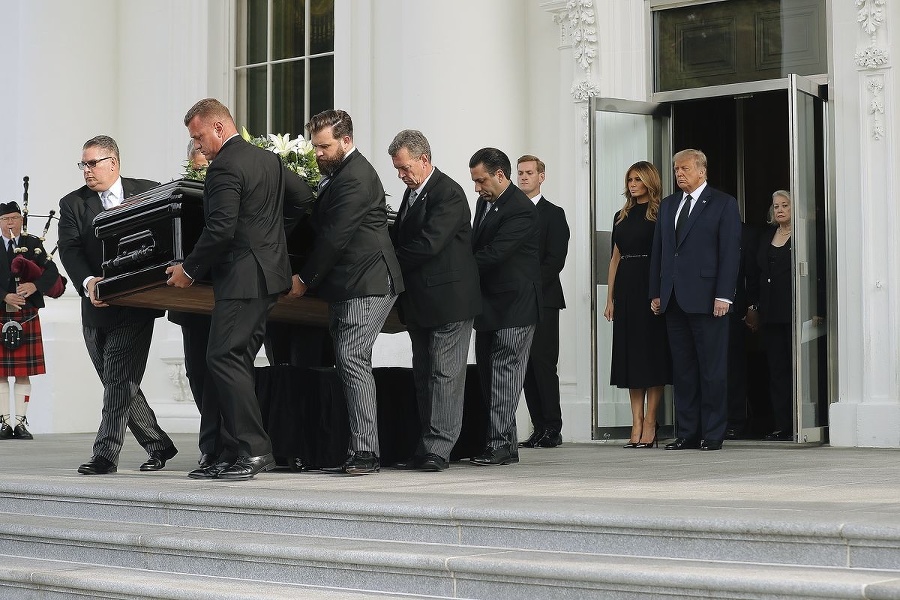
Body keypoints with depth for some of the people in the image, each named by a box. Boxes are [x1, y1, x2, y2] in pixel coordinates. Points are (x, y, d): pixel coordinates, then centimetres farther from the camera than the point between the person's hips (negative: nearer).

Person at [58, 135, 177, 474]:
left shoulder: (149, 192, 4)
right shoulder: (73, 204, 7)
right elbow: (69, 249, -7)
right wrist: (88, 282, -24)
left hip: (135, 305, -4)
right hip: (96, 309, 4)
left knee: (120, 380, -9)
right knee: (118, 383, 9)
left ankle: (106, 453, -7)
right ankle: (158, 446, 22)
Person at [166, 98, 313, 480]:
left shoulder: (224, 167, -14)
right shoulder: (269, 159, 15)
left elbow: (220, 230, -20)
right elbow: (303, 198, 23)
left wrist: (189, 269, -9)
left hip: (242, 278, -10)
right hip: (268, 273, 10)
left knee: (224, 360, -8)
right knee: (234, 362, 10)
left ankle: (255, 451, -9)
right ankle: (231, 454, 10)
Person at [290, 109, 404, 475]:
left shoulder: (355, 177, -14)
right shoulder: (338, 173, 19)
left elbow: (335, 237, -16)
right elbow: (325, 230, 23)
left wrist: (305, 279, -8)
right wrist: (310, 277, 13)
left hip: (367, 285, -10)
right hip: (347, 285, 10)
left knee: (352, 359, -15)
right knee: (349, 362, 6)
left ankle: (365, 452, -15)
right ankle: (359, 450, 7)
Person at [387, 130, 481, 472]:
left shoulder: (449, 194, -14)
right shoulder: (412, 193, 15)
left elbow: (428, 243, -22)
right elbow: (400, 238, 20)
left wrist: (389, 262, -13)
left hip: (448, 300, -10)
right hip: (421, 302, 10)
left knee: (444, 373, -7)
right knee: (423, 375, 10)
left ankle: (438, 449, -7)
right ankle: (426, 449, 14)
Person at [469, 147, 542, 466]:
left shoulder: (521, 210, -17)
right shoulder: (484, 202, 13)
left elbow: (494, 252, -23)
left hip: (513, 306, -9)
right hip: (489, 305, 9)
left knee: (504, 375, -10)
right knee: (489, 376, 10)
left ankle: (500, 444, -9)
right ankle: (505, 445, 15)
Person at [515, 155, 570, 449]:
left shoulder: (553, 214, 3)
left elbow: (555, 259, -6)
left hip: (543, 299, -5)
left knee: (543, 362, -10)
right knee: (527, 366, 2)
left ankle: (552, 429, -7)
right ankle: (539, 428, 6)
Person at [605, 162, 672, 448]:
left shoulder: (660, 214, -1)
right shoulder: (621, 217, 16)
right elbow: (615, 258, 15)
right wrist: (610, 298, 8)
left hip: (651, 286, -6)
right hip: (626, 287, 6)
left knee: (652, 349, -3)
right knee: (630, 352, 4)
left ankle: (650, 423, 0)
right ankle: (637, 424, 6)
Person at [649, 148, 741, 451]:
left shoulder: (723, 204, 0)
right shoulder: (668, 205, 17)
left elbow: (730, 252, -6)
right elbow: (658, 250, 17)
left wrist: (723, 295, -13)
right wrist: (655, 293, 10)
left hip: (707, 299, -6)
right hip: (674, 299, 6)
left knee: (712, 369, -2)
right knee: (682, 369, 7)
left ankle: (713, 434, 3)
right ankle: (686, 432, 12)